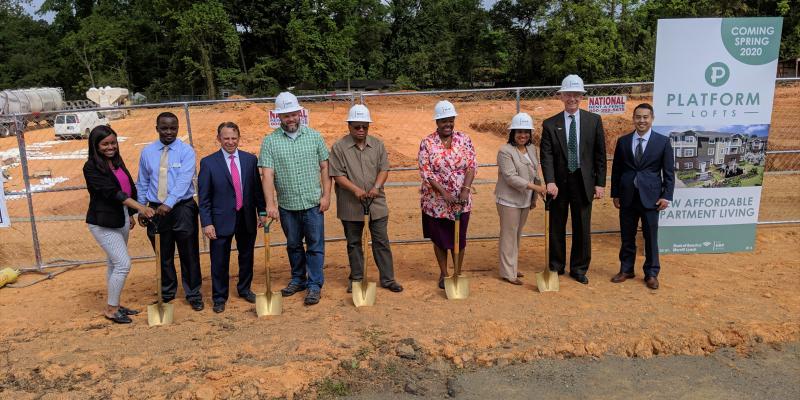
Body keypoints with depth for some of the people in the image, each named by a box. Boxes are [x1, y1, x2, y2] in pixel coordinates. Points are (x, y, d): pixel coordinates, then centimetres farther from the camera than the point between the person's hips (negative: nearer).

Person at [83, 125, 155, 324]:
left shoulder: (117, 161, 8)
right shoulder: (91, 167, -15)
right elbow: (112, 192, -24)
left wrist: (130, 215, 20)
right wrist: (140, 207, -32)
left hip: (120, 221, 8)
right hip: (103, 223, -8)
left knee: (115, 264, 15)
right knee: (123, 264, -10)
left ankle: (114, 305, 26)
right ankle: (111, 309, 4)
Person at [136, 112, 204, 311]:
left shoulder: (186, 151, -6)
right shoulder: (147, 152, 7)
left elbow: (184, 180, -19)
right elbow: (142, 183, 13)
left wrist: (169, 203, -30)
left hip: (182, 208, -3)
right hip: (156, 209, 3)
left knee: (189, 254, 3)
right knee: (163, 255, 14)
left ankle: (193, 294, 18)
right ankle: (166, 293, 31)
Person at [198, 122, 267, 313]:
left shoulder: (250, 159, 3)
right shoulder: (208, 162, -6)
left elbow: (257, 188, 8)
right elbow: (203, 196, -6)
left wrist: (262, 212, 5)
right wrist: (206, 223, -10)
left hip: (247, 218, 3)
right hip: (221, 219, -3)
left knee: (246, 256, 17)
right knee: (219, 261, 6)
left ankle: (244, 289, 38)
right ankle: (219, 297, 23)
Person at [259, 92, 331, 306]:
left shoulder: (314, 136, 1)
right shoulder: (270, 141, -3)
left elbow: (324, 167, 3)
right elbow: (267, 175, -11)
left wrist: (326, 195, -4)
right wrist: (270, 203, -21)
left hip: (313, 204, -1)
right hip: (287, 206, 1)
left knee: (315, 245, 2)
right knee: (293, 245, 16)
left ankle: (314, 285, 11)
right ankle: (298, 279, 32)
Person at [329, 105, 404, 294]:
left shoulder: (378, 145, 5)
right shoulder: (339, 147, -5)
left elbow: (384, 169, 2)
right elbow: (337, 175, -9)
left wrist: (376, 187, -16)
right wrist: (356, 190, -21)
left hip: (376, 203, 2)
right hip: (351, 205, -2)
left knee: (381, 241, 6)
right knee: (353, 243, 11)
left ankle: (387, 278, 15)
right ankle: (356, 279, 24)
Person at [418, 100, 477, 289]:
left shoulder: (464, 140, -1)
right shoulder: (427, 143, -7)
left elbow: (472, 166, -4)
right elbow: (425, 172, -11)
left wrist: (465, 190, -18)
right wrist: (444, 193, -19)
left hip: (461, 201, 1)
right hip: (436, 201, -1)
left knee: (459, 239, 9)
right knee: (440, 239, 11)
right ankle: (443, 274, 28)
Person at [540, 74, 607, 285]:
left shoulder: (594, 121, 3)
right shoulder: (550, 124, 0)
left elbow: (600, 154, 3)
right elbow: (546, 156, -7)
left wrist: (600, 183, -2)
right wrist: (550, 181, -20)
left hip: (583, 183, 0)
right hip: (559, 183, 0)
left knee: (582, 228, 7)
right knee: (556, 228, 10)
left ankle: (579, 269, 23)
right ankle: (556, 266, 27)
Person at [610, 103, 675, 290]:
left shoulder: (663, 141, 0)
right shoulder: (623, 141, 5)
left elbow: (669, 172, 0)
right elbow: (616, 170, 8)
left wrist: (666, 196, -6)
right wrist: (615, 194, 5)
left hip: (650, 197, -2)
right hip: (627, 197, 2)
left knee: (651, 237, 5)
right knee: (627, 237, 10)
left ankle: (651, 273, 18)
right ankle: (626, 270, 24)